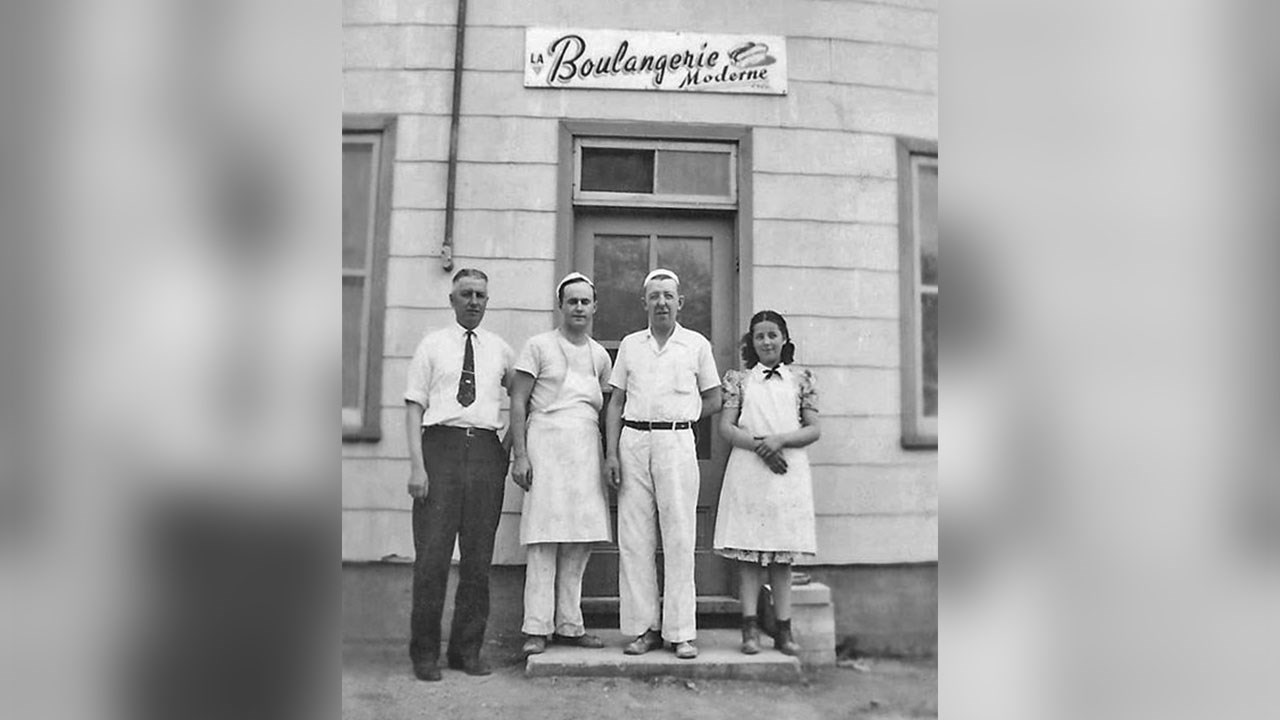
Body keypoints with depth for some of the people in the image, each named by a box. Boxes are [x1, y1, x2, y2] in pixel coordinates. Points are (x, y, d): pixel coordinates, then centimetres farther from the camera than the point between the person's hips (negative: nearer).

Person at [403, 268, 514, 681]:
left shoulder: (500, 350, 14)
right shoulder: (432, 345, 8)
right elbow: (414, 406, 2)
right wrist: (417, 465, -8)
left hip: (487, 450, 2)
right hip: (441, 445, -2)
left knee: (479, 557, 6)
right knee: (433, 553, -2)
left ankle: (467, 650, 17)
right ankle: (424, 651, 11)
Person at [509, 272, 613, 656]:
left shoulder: (600, 355, 17)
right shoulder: (539, 346, 3)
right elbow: (518, 403, -1)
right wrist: (520, 454, -10)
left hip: (587, 448, 5)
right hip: (547, 441, -4)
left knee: (580, 540, 4)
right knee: (545, 538, -7)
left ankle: (569, 625, 13)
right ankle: (536, 628, 0)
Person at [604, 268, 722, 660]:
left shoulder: (697, 344, 8)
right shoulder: (630, 344, 13)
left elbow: (713, 400, 12)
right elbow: (615, 403, 10)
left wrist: (675, 419, 5)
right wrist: (611, 453, 1)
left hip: (677, 443, -2)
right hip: (633, 441, 2)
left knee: (679, 537, -2)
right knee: (634, 538, 1)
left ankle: (682, 631, 5)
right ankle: (644, 627, 10)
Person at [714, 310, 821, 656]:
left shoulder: (801, 378, 11)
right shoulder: (739, 379, 10)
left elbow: (814, 429, 6)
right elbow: (726, 427, 2)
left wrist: (780, 440, -11)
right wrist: (758, 445, -13)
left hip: (789, 471, 1)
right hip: (748, 471, 0)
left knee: (783, 553, 3)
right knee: (748, 551, -2)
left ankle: (784, 629, 8)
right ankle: (750, 628, 3)